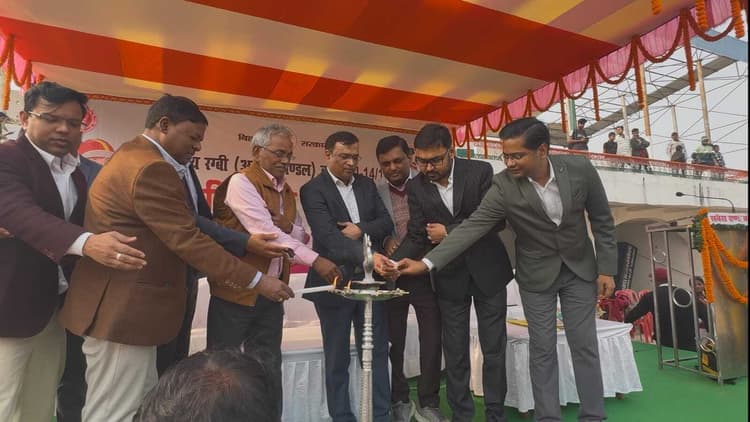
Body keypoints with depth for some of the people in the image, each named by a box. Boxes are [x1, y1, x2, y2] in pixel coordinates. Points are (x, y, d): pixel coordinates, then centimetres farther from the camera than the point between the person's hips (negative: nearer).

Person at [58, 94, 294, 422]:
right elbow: (188, 241, -24)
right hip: (123, 310, -11)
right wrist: (256, 281, -20)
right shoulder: (151, 168, -21)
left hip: (125, 305, 11)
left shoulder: (135, 156, 14)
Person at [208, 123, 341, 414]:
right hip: (237, 290, -7)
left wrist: (289, 227, -11)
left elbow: (302, 236, 12)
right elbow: (266, 231, -24)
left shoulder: (286, 191, 12)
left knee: (269, 368, 15)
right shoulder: (241, 182, -12)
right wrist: (315, 260, -29)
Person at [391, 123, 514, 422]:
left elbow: (497, 219, -14)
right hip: (449, 276, 1)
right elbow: (416, 236, -8)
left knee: (493, 348, 10)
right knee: (455, 352, 10)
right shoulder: (416, 187, -6)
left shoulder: (480, 171, -11)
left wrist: (450, 232, -19)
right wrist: (393, 262, -27)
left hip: (487, 269, -1)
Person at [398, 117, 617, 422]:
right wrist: (427, 262, -33)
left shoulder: (580, 168, -16)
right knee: (542, 350, 5)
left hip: (580, 269, 2)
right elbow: (472, 226, -25)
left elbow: (602, 221, -3)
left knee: (585, 346, 8)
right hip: (536, 275, -1)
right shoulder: (503, 186, -21)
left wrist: (606, 269, -3)